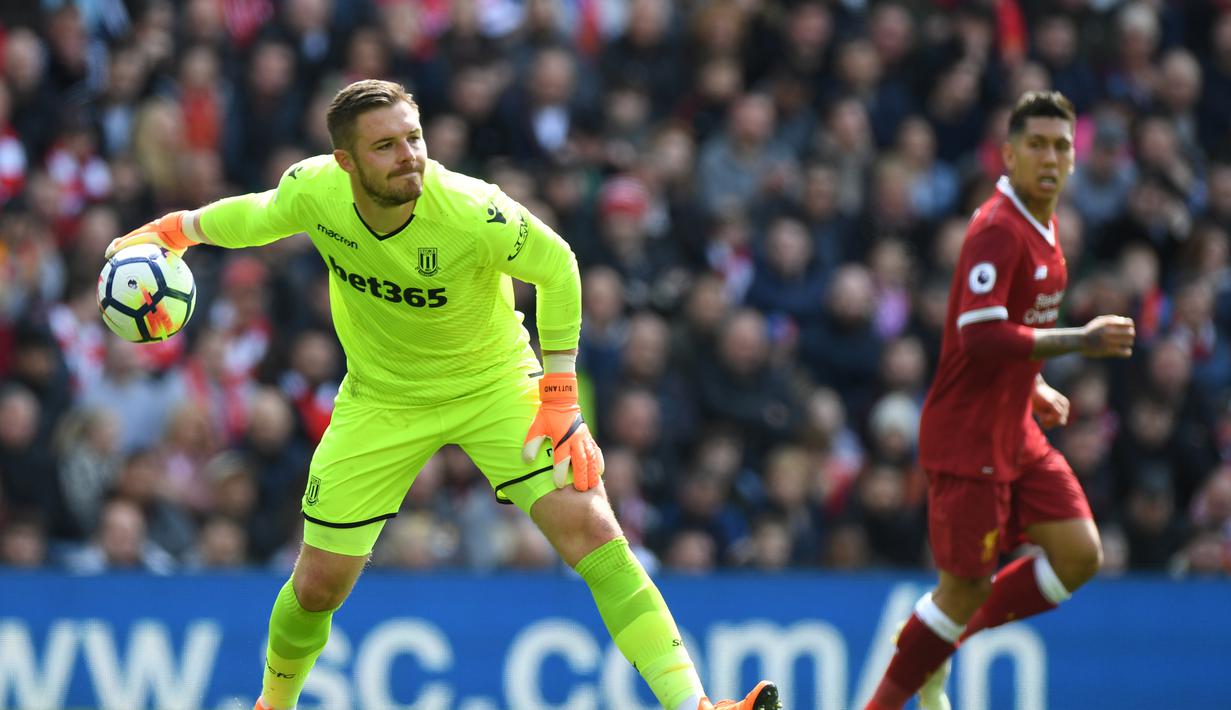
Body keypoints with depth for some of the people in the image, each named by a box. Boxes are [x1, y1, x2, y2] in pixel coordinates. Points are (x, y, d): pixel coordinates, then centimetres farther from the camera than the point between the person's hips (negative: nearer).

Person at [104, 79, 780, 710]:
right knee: (316, 586, 4)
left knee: (588, 528, -22)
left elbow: (557, 269, -13)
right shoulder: (313, 190, -22)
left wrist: (559, 400, -13)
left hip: (493, 382, -2)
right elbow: (259, 216, 3)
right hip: (380, 396, 2)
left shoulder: (476, 213, -31)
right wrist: (177, 229, 13)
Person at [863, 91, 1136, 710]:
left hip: (1015, 434, 9)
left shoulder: (1043, 227, 11)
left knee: (1080, 555, 1)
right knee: (967, 587, -3)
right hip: (967, 439, -9)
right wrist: (1081, 341, -27)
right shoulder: (997, 229, -19)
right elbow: (980, 338, -29)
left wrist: (1035, 388, 12)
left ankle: (938, 645, 15)